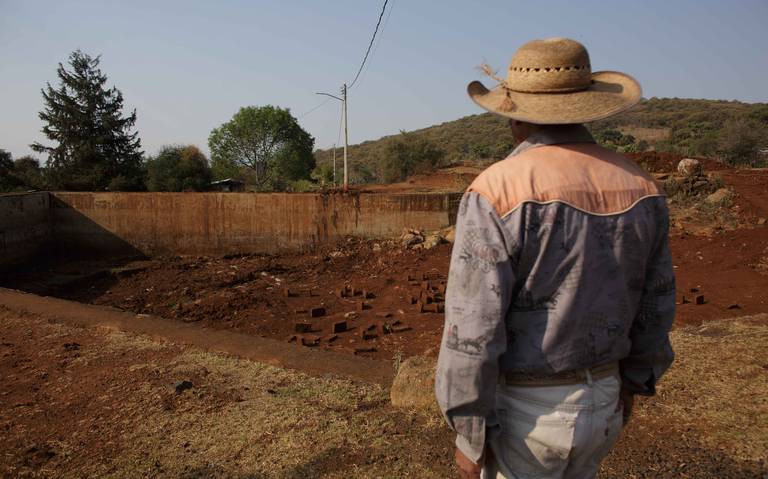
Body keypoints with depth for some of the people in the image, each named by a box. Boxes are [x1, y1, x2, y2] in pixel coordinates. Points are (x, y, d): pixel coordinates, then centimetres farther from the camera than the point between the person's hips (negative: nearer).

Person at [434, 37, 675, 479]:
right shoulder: (640, 187, -2)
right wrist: (634, 378, 21)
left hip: (523, 411, -6)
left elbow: (473, 327, -23)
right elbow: (655, 303, 7)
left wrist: (469, 432, -12)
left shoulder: (497, 192, -23)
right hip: (600, 401, 6)